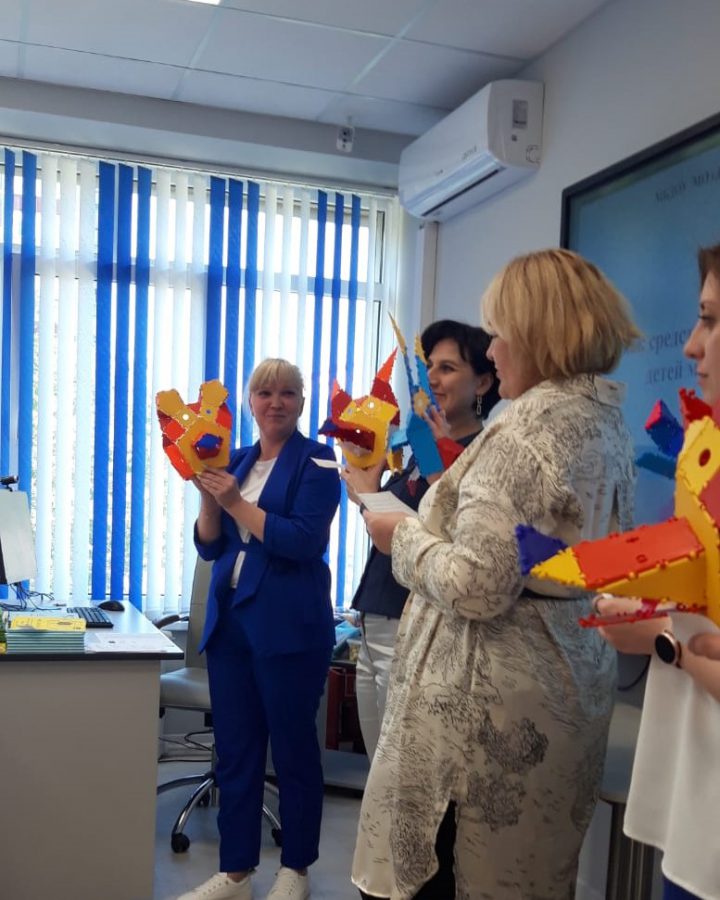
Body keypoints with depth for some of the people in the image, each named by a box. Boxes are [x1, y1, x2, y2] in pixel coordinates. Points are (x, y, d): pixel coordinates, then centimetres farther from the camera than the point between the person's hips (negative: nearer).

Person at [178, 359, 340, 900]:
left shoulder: (316, 461, -6)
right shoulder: (237, 461, 12)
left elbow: (304, 541, -18)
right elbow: (210, 546, 11)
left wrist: (235, 502, -18)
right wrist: (209, 495, -7)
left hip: (289, 626, -6)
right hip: (230, 620, 6)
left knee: (294, 748, 5)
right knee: (234, 749, 11)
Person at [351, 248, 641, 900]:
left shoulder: (530, 424, -19)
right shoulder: (607, 419, 9)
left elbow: (477, 586, -24)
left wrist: (405, 534, -7)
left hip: (489, 700, -9)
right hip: (570, 691, 9)